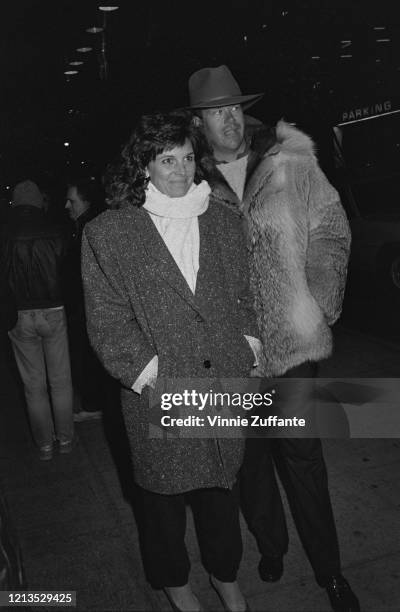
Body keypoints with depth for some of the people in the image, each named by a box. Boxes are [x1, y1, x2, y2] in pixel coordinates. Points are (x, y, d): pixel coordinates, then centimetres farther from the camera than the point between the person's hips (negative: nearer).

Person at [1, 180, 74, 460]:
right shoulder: (55, 234, -7)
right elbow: (64, 268, 2)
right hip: (53, 312, 0)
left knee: (34, 385, 11)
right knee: (61, 381, 12)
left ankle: (45, 444, 20)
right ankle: (65, 439, 21)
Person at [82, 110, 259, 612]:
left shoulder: (221, 221, 6)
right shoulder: (107, 234, -6)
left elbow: (244, 293, 12)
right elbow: (106, 321, -6)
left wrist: (247, 354, 4)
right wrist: (149, 372, -11)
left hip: (224, 381, 3)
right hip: (158, 392, -3)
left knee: (221, 482, 18)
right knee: (164, 491, 15)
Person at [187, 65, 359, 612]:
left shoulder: (292, 162, 0)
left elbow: (331, 232, 3)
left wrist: (318, 303, -6)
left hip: (291, 340, -1)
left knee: (302, 453, 5)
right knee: (249, 452, 15)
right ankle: (270, 545, 39)